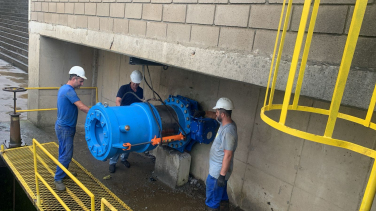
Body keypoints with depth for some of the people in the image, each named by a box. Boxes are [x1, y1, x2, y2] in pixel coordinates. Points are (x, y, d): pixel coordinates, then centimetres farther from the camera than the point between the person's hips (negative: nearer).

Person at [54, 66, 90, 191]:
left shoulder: (64, 88, 10)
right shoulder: (69, 90, -22)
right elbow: (82, 107, -27)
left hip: (64, 126, 10)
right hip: (65, 128, -10)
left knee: (65, 152, 20)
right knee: (66, 154, -3)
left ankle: (63, 172, 34)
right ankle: (58, 179, 8)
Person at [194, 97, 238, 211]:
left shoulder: (228, 131, -30)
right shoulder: (225, 122, -2)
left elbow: (228, 156, -29)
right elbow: (215, 116, 21)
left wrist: (222, 175, -25)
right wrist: (203, 113, 4)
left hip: (218, 170, -9)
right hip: (218, 168, 9)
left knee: (213, 193, 7)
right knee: (221, 190, 26)